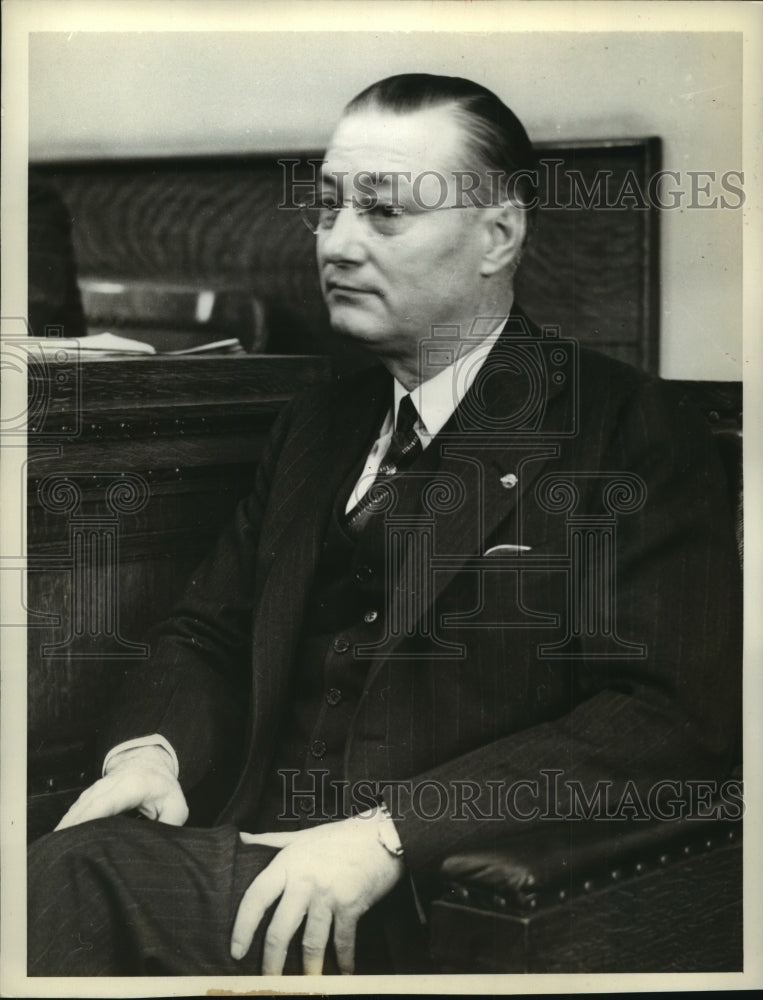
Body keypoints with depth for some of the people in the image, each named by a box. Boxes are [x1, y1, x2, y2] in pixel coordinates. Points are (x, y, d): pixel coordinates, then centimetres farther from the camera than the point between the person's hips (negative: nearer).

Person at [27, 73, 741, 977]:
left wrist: (389, 834, -22)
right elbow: (210, 631, 21)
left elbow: (667, 721, -14)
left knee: (75, 878, -25)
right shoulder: (315, 426, 19)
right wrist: (150, 750, -3)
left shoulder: (631, 434, -4)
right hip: (269, 863, 5)